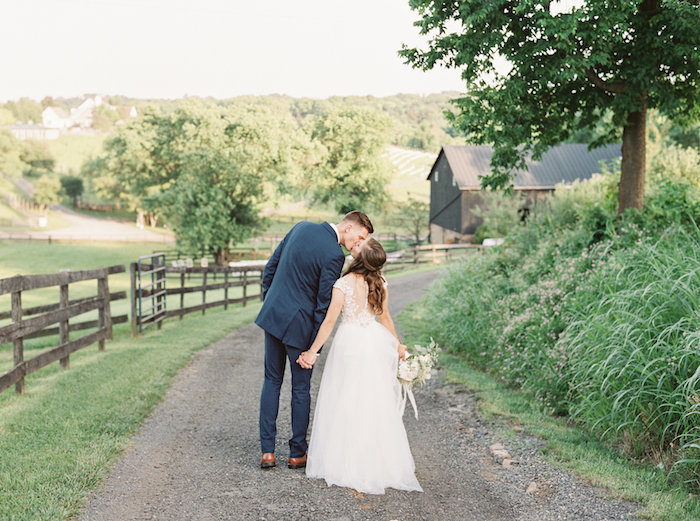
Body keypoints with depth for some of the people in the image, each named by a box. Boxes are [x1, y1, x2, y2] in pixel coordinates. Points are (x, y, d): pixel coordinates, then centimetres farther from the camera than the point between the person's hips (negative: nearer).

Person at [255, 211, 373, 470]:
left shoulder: (301, 227, 2)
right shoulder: (334, 255, -18)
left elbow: (270, 266, 10)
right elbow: (323, 303, -15)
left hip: (273, 313, 6)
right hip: (299, 325, -6)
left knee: (272, 381, 15)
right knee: (301, 388, 9)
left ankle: (267, 451, 15)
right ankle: (297, 454, 19)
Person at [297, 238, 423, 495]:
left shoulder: (343, 284, -15)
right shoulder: (379, 283, -1)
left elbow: (329, 321, -12)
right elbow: (385, 317, 9)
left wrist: (313, 350, -3)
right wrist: (397, 345, 24)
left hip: (349, 341, -4)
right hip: (374, 340, 5)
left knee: (345, 401, 6)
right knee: (375, 401, 12)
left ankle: (345, 461, 11)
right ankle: (379, 461, 20)